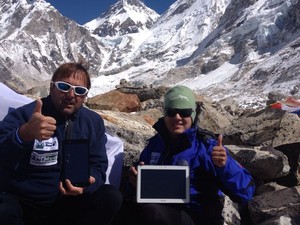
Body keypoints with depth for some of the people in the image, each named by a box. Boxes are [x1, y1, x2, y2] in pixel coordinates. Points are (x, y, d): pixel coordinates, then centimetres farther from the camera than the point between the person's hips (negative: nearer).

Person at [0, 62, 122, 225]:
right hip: (22, 203, -4)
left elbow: (97, 165, 2)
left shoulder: (93, 122, 2)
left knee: (111, 197, -18)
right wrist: (24, 134, -48)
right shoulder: (23, 115, -12)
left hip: (68, 203, 5)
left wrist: (85, 184, -22)